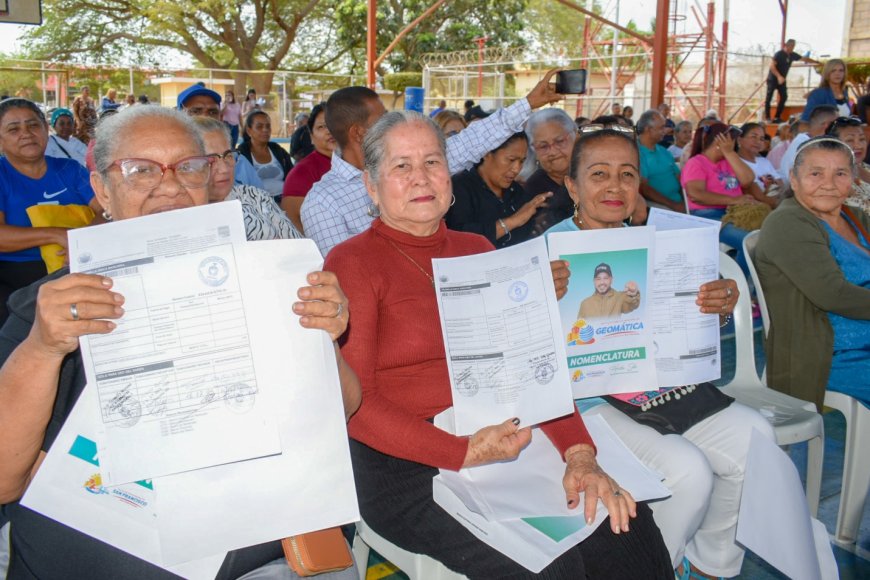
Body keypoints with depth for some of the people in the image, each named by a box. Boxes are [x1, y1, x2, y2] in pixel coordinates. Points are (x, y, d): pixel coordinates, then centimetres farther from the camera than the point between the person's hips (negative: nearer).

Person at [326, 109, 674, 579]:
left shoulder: (477, 252, 14)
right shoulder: (352, 263, -4)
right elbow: (353, 403, -10)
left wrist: (578, 452, -8)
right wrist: (464, 452, -20)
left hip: (504, 447, 6)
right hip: (406, 467, -5)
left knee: (630, 528, -10)